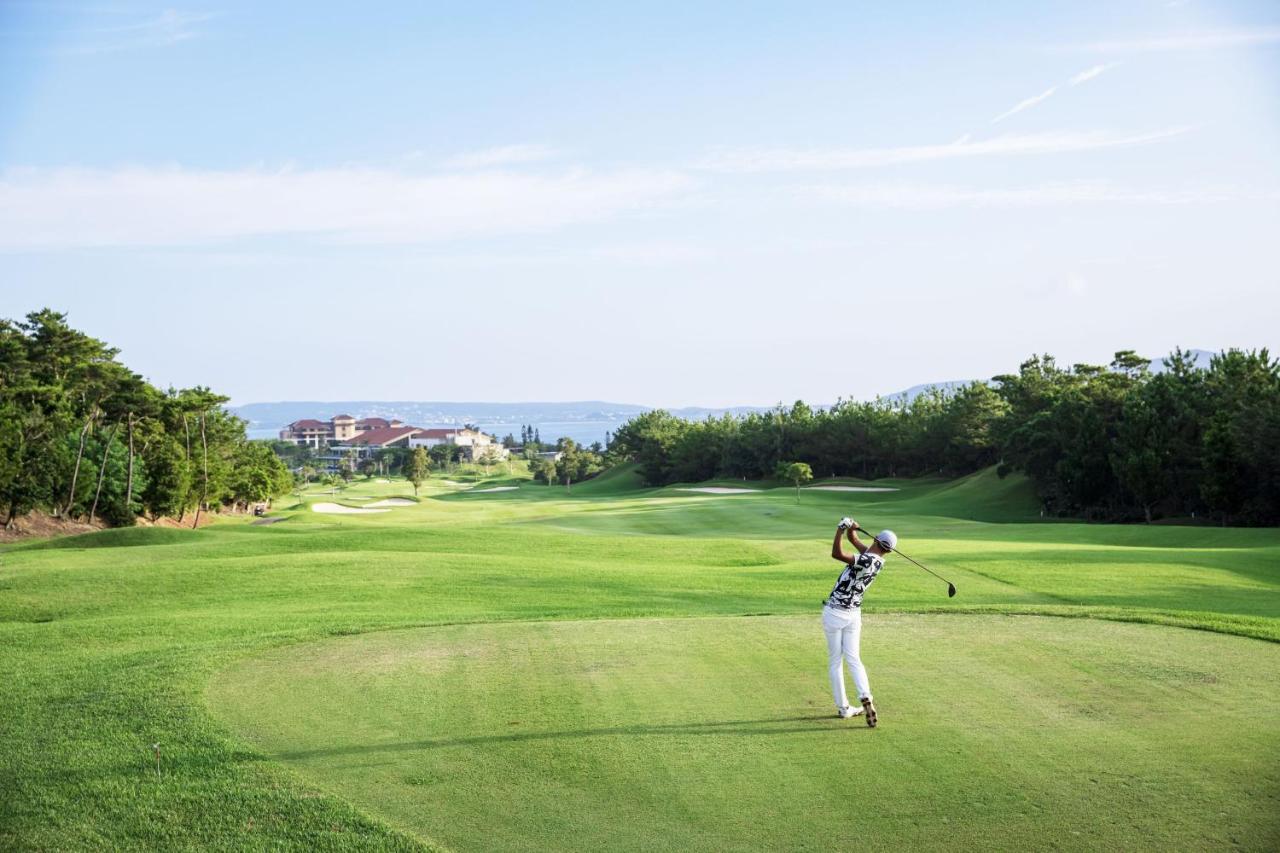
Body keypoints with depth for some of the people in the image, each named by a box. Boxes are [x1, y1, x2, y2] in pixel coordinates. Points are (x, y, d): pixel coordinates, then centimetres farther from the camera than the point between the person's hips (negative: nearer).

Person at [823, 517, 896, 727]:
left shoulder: (866, 560, -21)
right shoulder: (878, 561, 2)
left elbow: (836, 554, -31)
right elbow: (853, 538, 8)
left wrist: (841, 529, -27)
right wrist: (850, 528, -12)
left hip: (834, 613, -6)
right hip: (854, 614, 6)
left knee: (835, 661, 6)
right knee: (853, 659, 8)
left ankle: (843, 707, 8)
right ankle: (866, 697, -16)